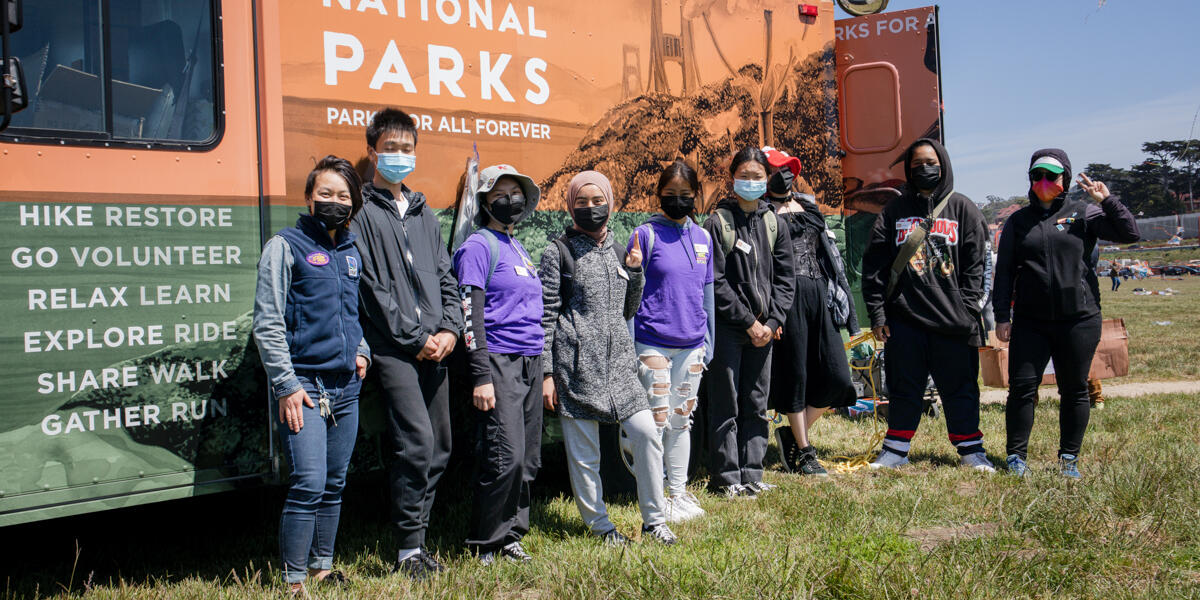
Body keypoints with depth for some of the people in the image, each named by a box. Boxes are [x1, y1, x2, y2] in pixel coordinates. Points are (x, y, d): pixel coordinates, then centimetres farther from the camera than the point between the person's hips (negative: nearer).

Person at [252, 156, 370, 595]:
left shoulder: (352, 252, 16)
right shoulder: (285, 246, -3)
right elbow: (267, 325, -7)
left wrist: (362, 350, 11)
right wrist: (286, 385, -13)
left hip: (346, 387, 6)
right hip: (304, 386, -6)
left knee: (334, 485, 12)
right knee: (308, 485, -12)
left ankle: (322, 568, 24)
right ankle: (294, 581, -2)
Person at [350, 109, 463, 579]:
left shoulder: (424, 214, 20)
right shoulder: (362, 212, -1)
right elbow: (373, 287, -8)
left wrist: (450, 328, 1)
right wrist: (416, 339, -10)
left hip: (434, 347, 7)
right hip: (394, 349, -7)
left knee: (440, 447, 7)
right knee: (416, 442, -15)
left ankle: (414, 540, 19)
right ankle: (409, 550, -4)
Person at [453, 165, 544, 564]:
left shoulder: (518, 247, 20)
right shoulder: (479, 246, -5)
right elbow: (471, 313, -12)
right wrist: (481, 377, -18)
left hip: (530, 363, 8)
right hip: (500, 363, -8)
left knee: (528, 460, 9)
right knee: (506, 456, -11)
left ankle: (511, 536, 20)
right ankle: (485, 544, 2)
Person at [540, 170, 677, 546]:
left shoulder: (618, 252, 15)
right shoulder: (559, 253, -1)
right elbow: (545, 315, -3)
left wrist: (635, 272, 5)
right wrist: (546, 373, -8)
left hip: (619, 361, 5)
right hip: (577, 365, -4)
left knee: (647, 434, -5)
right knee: (583, 451, 1)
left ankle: (653, 521, 9)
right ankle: (599, 524, 18)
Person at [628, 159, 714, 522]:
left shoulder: (703, 238, 10)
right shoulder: (646, 234, -4)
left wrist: (709, 343, 15)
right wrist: (628, 347, -7)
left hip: (692, 344, 5)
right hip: (652, 342, -4)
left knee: (681, 420, 12)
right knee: (657, 421, -3)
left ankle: (679, 493, 22)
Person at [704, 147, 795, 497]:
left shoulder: (774, 224, 9)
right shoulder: (718, 222, -5)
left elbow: (784, 280, 9)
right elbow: (716, 283, -9)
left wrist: (772, 322, -4)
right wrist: (749, 322, -11)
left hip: (764, 329, 5)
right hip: (727, 328, -5)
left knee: (757, 405, 9)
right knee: (726, 406, 0)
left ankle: (751, 476, 17)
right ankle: (726, 478, 8)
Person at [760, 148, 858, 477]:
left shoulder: (809, 207, 21)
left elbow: (829, 254, 22)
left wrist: (844, 302, 17)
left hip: (820, 294, 6)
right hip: (788, 297, -6)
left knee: (836, 376, -1)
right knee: (795, 374, 0)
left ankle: (792, 434, 17)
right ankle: (803, 452, 13)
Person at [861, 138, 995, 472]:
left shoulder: (963, 209, 7)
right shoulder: (895, 211, 9)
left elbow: (975, 264, 4)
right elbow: (874, 265, 6)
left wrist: (968, 310, -6)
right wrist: (877, 312, -2)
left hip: (952, 318, -1)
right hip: (904, 316, 1)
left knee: (960, 388, 7)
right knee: (904, 388, 8)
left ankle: (970, 449, 21)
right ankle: (896, 450, 19)